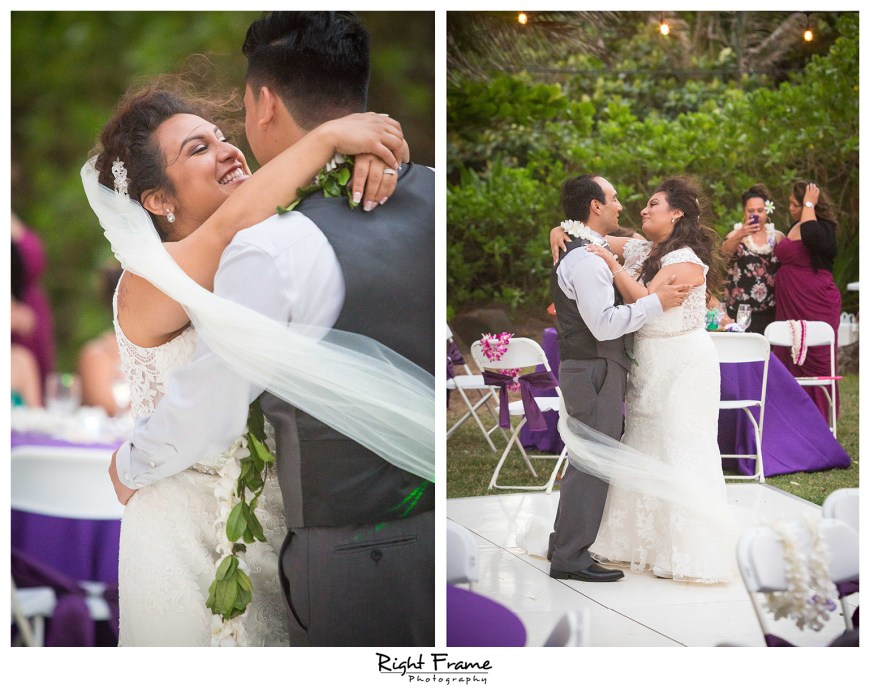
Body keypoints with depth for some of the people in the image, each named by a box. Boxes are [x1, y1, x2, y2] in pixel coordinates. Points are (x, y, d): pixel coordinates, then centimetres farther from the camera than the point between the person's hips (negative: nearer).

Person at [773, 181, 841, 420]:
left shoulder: (824, 229, -9)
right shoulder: (794, 228, 15)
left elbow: (812, 237, -34)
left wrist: (809, 204, -21)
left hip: (817, 307, -7)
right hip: (789, 306, 8)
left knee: (816, 363, -2)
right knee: (789, 364, 4)